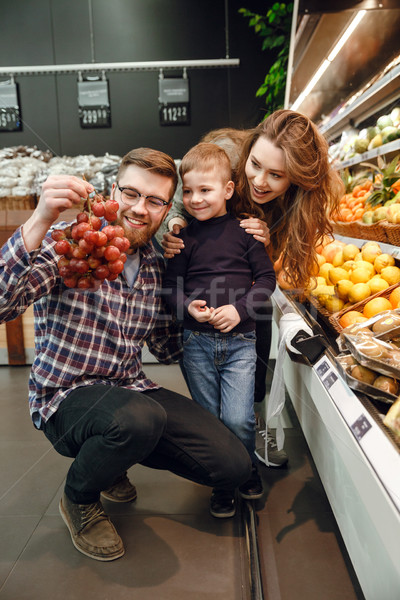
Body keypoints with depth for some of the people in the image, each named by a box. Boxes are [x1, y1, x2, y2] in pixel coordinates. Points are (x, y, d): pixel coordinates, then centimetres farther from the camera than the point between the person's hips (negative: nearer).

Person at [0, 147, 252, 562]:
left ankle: (114, 458, 20)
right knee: (141, 417, -39)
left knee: (234, 465, -3)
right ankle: (78, 499, -1)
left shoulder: (157, 268, 5)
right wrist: (39, 222, -40)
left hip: (131, 391, 6)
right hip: (64, 398, -5)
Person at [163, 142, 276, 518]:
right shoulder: (183, 238, 4)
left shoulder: (244, 230, 0)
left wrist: (239, 308, -13)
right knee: (209, 420, 10)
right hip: (197, 342, 2)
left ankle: (247, 469, 26)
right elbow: (170, 286, 6)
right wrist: (187, 305, -14)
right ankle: (221, 484, 31)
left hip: (239, 339, -2)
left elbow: (267, 277, 1)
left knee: (238, 419, -7)